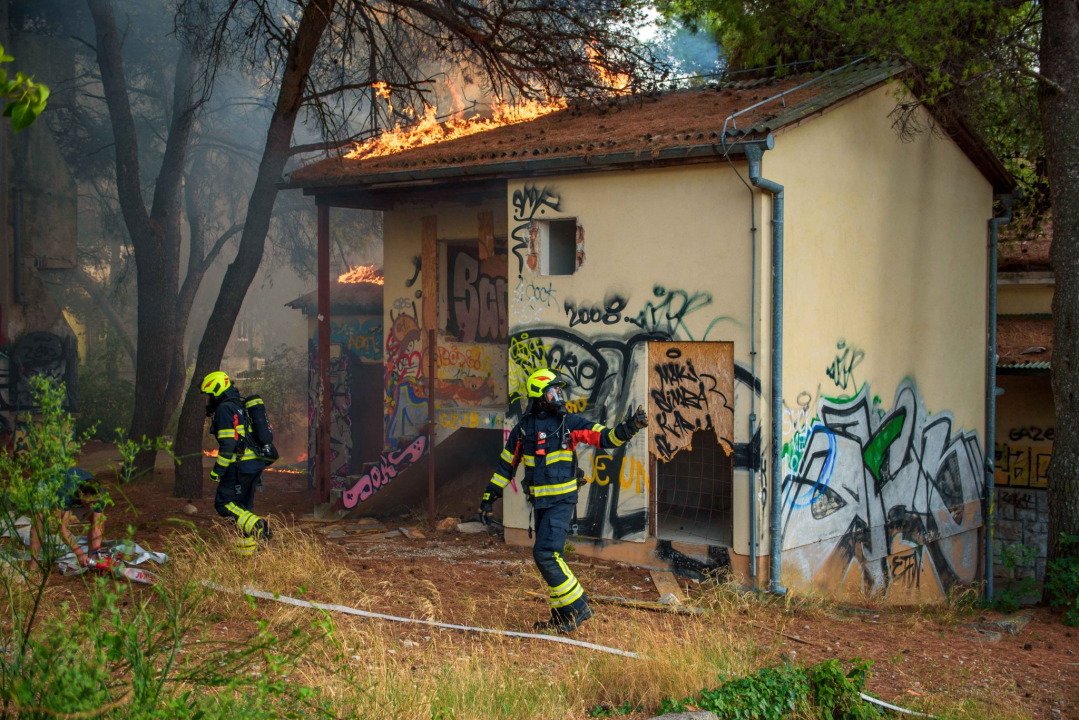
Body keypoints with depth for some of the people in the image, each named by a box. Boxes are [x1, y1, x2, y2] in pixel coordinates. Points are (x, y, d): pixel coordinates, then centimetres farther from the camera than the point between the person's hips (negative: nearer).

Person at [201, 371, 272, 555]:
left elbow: (228, 443, -19)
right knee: (242, 505, 15)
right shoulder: (241, 405, 19)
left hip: (240, 465, -9)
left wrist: (218, 469, -15)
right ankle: (248, 548, 15)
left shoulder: (225, 408, -11)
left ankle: (257, 525, -19)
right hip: (256, 464, 9)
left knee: (223, 503, -3)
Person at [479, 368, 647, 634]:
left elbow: (606, 438, -6)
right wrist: (490, 495, 16)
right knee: (551, 557, 9)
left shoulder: (570, 423, -3)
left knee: (545, 554, -16)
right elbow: (506, 464, 14)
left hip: (562, 501, -5)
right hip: (539, 502, 5)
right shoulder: (523, 429, 5)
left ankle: (577, 607, -4)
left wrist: (630, 426, -23)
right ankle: (563, 616, 21)